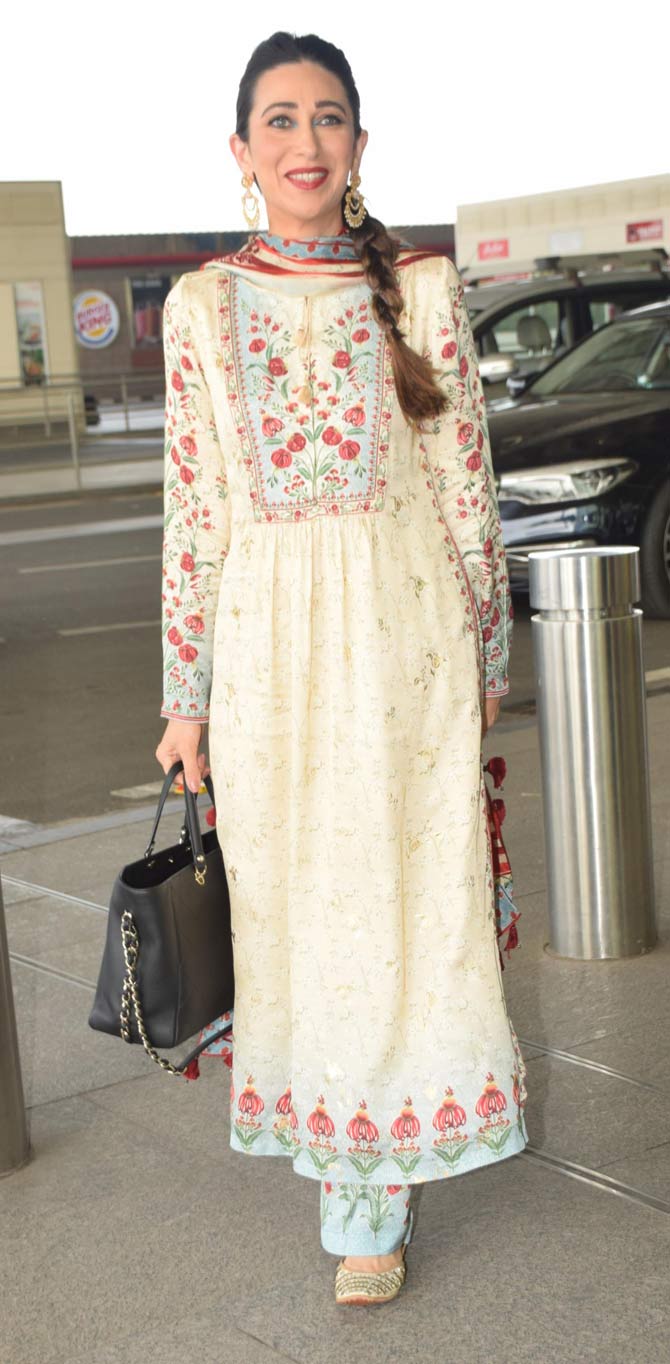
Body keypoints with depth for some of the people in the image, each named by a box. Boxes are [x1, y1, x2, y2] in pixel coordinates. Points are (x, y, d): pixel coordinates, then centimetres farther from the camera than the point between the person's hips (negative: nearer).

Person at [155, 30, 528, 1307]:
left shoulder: (421, 285, 0)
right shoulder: (202, 305, 2)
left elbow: (466, 483, 4)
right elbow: (194, 509, 3)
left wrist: (486, 653, 6)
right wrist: (186, 695, 4)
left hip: (406, 636, -1)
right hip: (270, 642, 1)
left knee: (410, 896, 4)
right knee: (291, 902, 8)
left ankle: (370, 1196, 24)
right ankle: (363, 1183, 28)